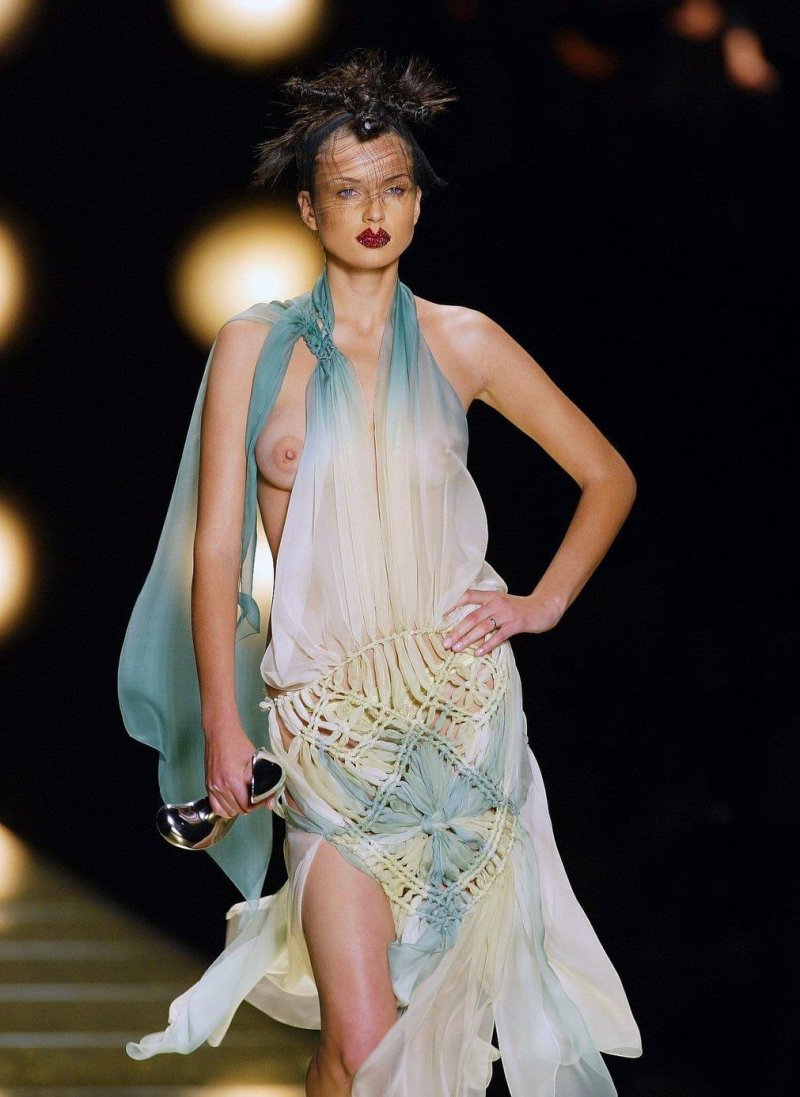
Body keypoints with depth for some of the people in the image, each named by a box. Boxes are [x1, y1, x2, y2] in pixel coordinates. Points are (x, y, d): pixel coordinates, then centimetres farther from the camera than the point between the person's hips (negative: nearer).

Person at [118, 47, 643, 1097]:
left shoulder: (460, 341, 6)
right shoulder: (255, 345, 3)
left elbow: (608, 476, 15)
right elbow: (216, 543, 3)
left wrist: (545, 602, 4)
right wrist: (222, 720, -2)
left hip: (462, 704, 2)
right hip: (328, 713, -1)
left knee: (447, 1000, 1)